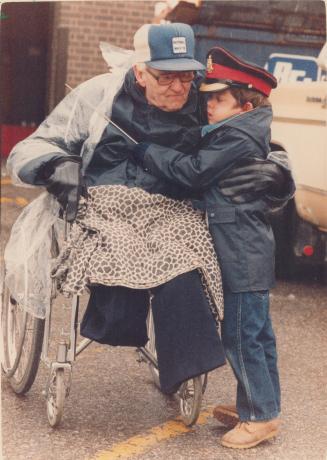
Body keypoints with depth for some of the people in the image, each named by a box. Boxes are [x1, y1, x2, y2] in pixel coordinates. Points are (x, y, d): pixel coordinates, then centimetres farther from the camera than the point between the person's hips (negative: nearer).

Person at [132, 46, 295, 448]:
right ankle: (256, 405, 27)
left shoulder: (237, 138, -17)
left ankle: (261, 416, 3)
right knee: (255, 332, 16)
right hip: (251, 252, 10)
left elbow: (191, 171, -19)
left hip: (243, 256, -10)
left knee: (241, 335, -4)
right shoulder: (243, 135, 13)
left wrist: (142, 151, -11)